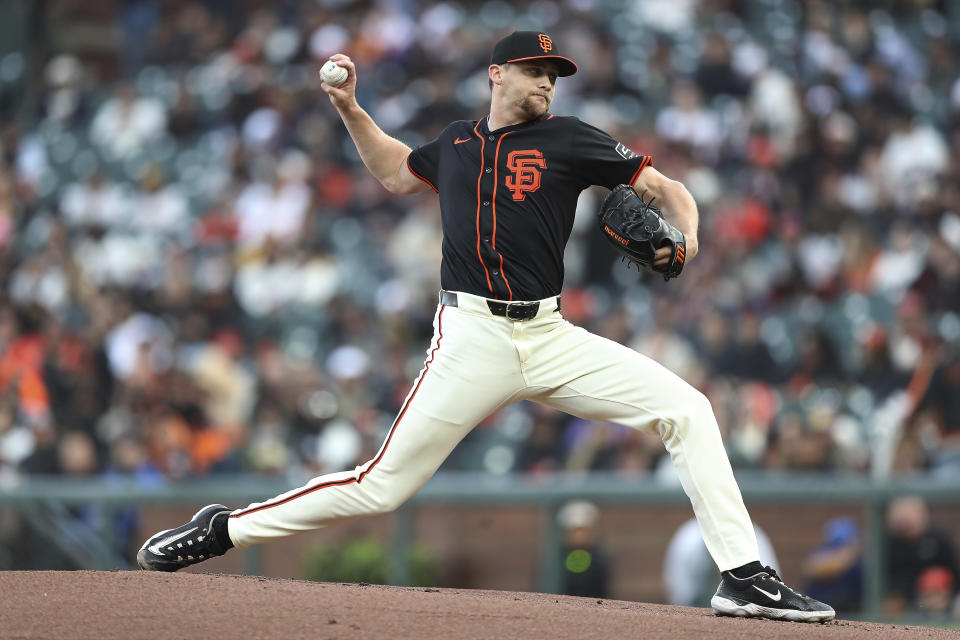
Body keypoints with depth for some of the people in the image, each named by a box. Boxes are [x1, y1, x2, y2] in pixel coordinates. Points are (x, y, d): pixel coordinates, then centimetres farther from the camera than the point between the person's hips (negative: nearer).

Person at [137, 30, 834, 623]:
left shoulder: (568, 140, 7)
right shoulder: (456, 142, 14)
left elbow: (666, 186, 4)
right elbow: (396, 171, 35)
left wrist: (684, 234, -17)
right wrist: (349, 108, 23)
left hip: (550, 336, 1)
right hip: (473, 337, -1)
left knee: (686, 409, -14)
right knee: (381, 486, -7)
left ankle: (744, 577, -11)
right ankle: (223, 529, 8)